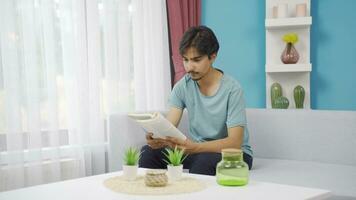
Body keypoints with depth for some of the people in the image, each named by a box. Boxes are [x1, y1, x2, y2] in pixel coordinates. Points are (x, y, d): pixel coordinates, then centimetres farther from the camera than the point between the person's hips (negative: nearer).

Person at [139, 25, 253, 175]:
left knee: (205, 161, -37)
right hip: (197, 149, 5)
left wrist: (194, 147, -40)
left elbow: (235, 142, -24)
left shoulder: (232, 90, -18)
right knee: (148, 151, -17)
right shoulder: (182, 87, -3)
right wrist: (158, 138, -36)